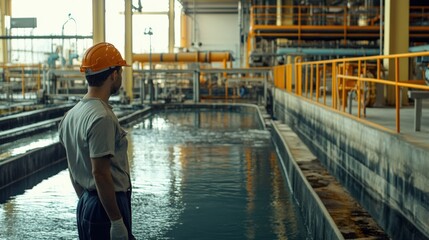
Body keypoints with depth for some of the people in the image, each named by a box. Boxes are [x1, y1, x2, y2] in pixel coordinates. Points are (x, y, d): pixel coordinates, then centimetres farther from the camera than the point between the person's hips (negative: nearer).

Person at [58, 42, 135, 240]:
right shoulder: (102, 118, -19)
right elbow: (100, 173, -23)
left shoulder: (71, 114, 10)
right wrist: (117, 221, -20)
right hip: (105, 207, -10)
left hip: (85, 206, 10)